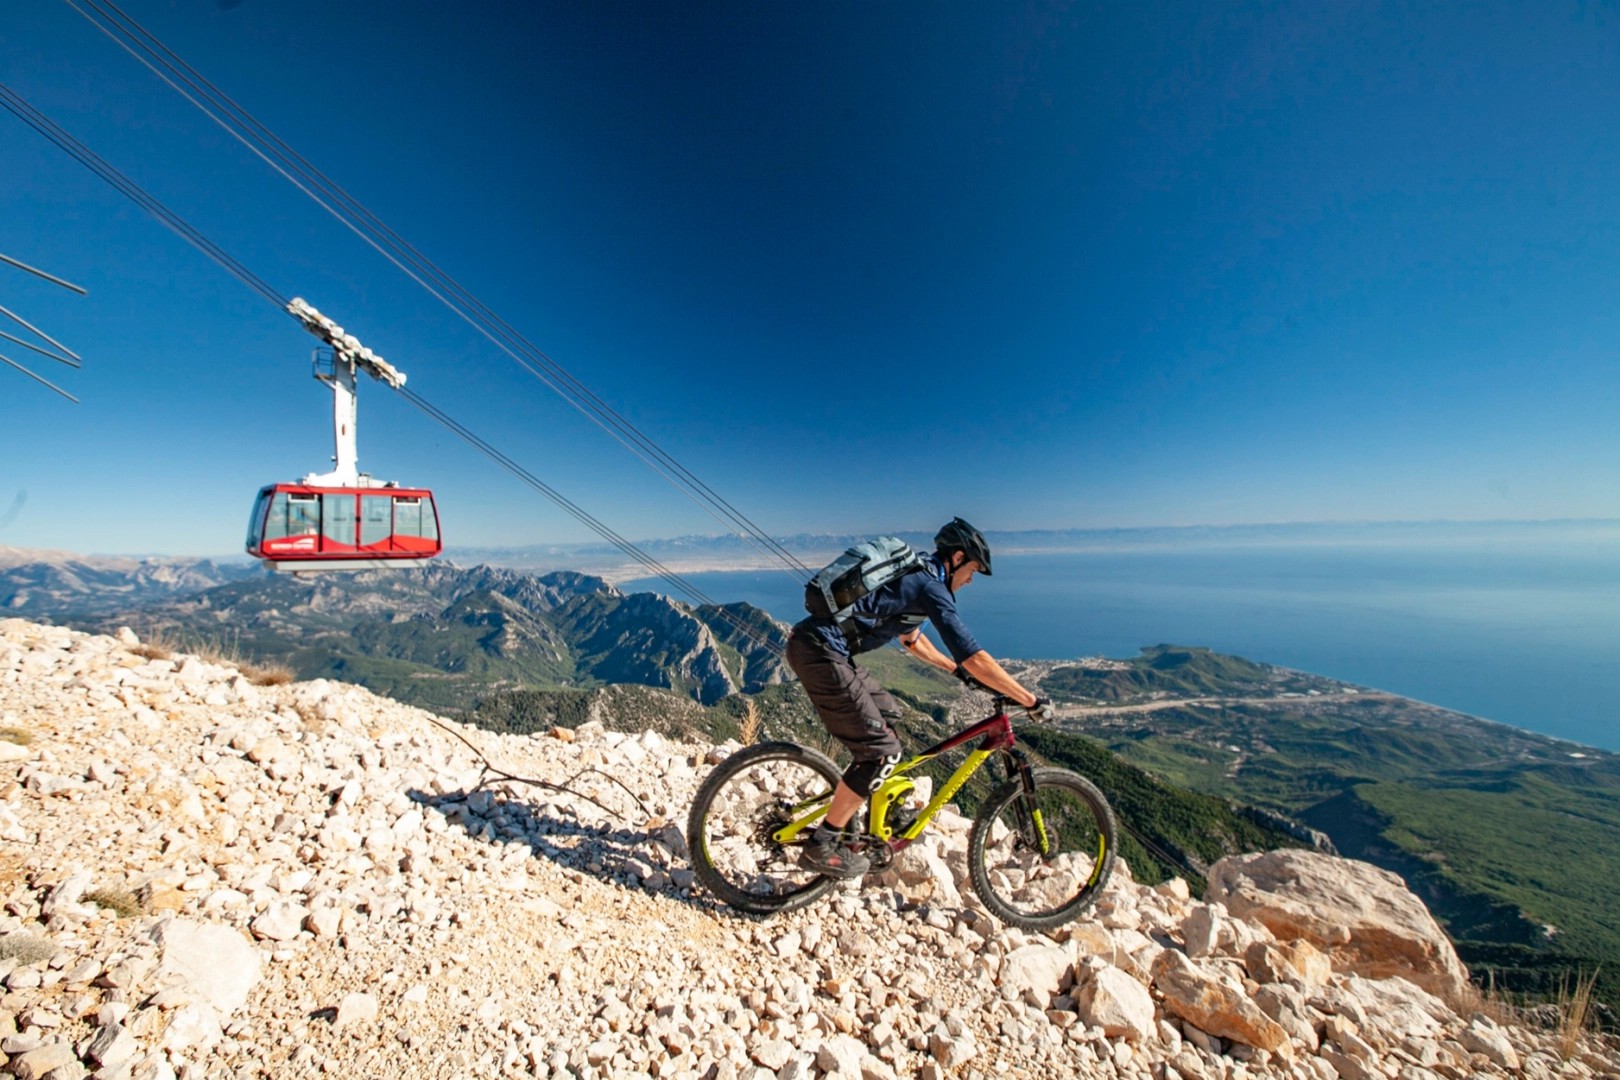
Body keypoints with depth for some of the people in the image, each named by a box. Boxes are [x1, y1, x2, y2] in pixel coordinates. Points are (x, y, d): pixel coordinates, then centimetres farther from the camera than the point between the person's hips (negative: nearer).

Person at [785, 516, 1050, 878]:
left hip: (811, 642, 10)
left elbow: (911, 638, 34)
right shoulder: (931, 587, -9)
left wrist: (957, 670, 37)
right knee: (881, 750, -3)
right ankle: (822, 846, 9)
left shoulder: (913, 576, 20)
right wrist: (1031, 701, -5)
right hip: (820, 653, -10)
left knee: (887, 715, 21)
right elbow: (974, 658, -13)